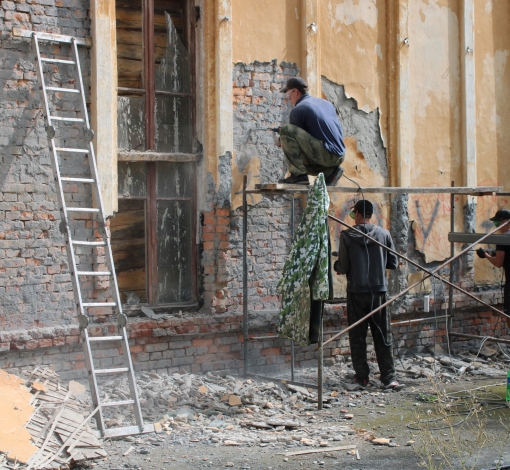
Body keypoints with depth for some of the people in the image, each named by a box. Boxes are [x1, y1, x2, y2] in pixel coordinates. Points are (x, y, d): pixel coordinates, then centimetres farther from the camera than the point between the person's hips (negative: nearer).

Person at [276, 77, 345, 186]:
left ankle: (299, 175, -14)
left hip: (325, 153, -9)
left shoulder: (298, 110, -4)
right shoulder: (326, 103, 20)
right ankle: (330, 171, 9)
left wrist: (280, 140, 23)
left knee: (286, 129, -11)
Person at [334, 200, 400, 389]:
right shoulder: (384, 234, 0)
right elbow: (393, 263, 5)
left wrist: (336, 265, 16)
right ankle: (389, 377, 4)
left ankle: (362, 376, 12)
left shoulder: (347, 235, -7)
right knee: (382, 336, 7)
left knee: (357, 336, 9)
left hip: (356, 291, -2)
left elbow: (343, 268, -7)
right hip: (379, 290, 2)